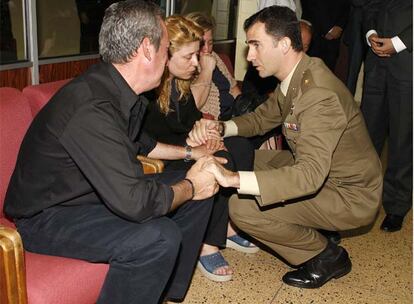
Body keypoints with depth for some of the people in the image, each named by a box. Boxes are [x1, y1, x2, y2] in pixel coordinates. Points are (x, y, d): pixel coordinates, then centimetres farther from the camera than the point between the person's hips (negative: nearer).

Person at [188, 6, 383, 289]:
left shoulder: (320, 95, -31)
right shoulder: (296, 77, 0)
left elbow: (310, 174, -40)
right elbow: (262, 117, 10)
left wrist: (233, 179, -46)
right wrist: (220, 127, -10)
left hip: (350, 196, -9)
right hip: (324, 173, 9)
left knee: (242, 207, -19)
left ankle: (326, 256, 2)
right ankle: (316, 230, 17)